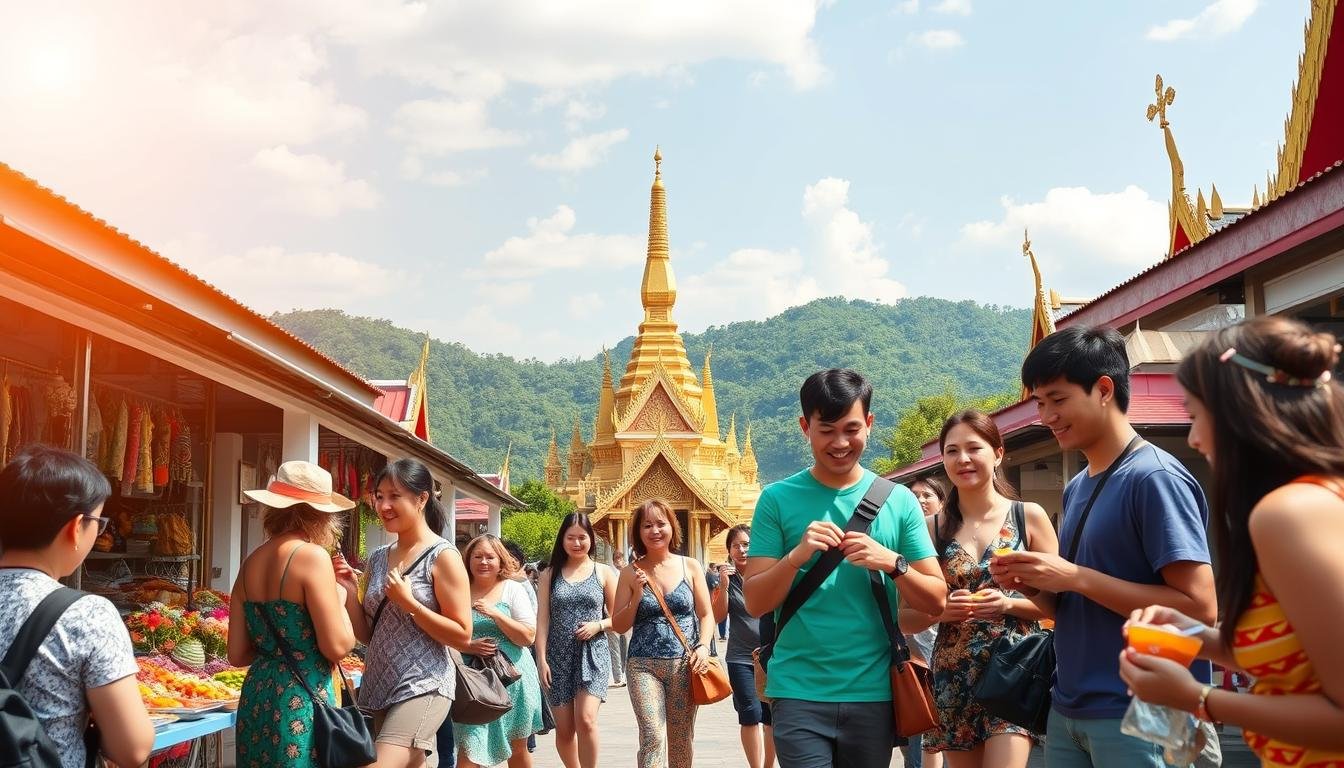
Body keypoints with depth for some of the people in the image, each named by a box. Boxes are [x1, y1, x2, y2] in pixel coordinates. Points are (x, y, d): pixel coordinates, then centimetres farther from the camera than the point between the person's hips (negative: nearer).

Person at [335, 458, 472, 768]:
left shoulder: (442, 556, -8)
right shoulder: (378, 558, 10)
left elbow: (462, 636, -11)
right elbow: (367, 635, 13)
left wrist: (408, 602, -18)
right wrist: (349, 589, -1)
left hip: (422, 688, -7)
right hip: (378, 687, 7)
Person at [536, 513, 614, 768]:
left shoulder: (603, 573, 4)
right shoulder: (550, 575, 8)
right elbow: (542, 620, 3)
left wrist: (598, 625, -12)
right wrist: (541, 659, -6)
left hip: (592, 654, -2)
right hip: (559, 656, 2)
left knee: (586, 720, -19)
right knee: (564, 729, 5)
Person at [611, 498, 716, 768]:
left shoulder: (690, 567, 5)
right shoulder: (631, 573, 3)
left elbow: (706, 615, 7)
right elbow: (619, 626, 5)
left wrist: (703, 646, -11)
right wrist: (637, 595, -9)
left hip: (684, 664, 1)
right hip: (644, 665, -1)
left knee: (680, 742, 8)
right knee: (653, 738, -15)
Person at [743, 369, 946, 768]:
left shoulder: (899, 500, 4)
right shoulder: (778, 499, -1)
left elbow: (936, 600, 3)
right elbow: (754, 602, -3)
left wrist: (892, 563, -15)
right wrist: (796, 556, -20)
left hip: (874, 692, 2)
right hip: (798, 691, -2)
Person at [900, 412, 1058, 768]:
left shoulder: (1029, 516, 2)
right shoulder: (931, 527, 5)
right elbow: (906, 617, 7)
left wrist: (1008, 604, -14)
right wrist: (940, 610, -12)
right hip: (953, 677, 2)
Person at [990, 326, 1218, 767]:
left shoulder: (1155, 477, -13)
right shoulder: (1075, 488, 12)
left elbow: (1199, 608, -19)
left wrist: (1077, 578, -20)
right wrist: (1033, 586, -2)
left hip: (1139, 717, -8)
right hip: (1068, 710, 8)